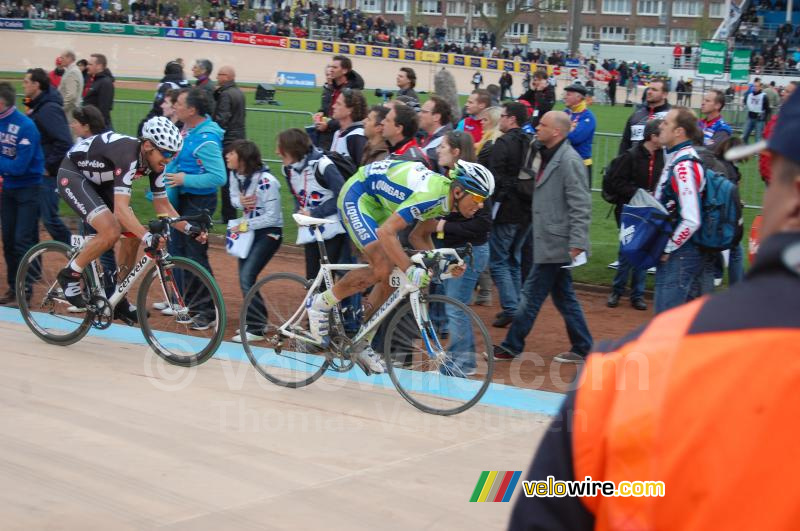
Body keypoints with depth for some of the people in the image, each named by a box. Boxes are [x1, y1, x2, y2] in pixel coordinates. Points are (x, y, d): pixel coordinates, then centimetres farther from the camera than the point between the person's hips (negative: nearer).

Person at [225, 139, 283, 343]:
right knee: (244, 278, 9)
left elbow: (272, 216, -22)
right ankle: (257, 320, 26)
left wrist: (247, 224, -18)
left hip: (268, 233, -8)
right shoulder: (235, 175, -4)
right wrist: (240, 202, -11)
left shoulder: (266, 181, -25)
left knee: (247, 278, -15)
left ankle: (256, 329, -8)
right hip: (249, 230, 8)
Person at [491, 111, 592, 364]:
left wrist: (577, 244, -23)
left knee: (531, 295, -2)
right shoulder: (549, 156, 13)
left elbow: (581, 206, -20)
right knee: (563, 296, 13)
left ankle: (511, 347, 6)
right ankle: (582, 348, 20)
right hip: (549, 241, 10)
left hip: (556, 243, -10)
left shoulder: (569, 160, -17)